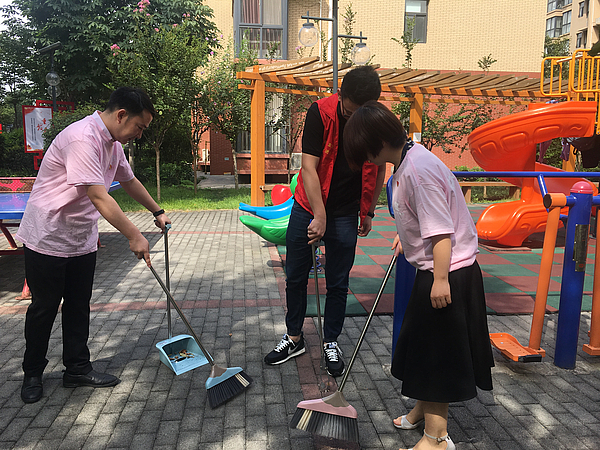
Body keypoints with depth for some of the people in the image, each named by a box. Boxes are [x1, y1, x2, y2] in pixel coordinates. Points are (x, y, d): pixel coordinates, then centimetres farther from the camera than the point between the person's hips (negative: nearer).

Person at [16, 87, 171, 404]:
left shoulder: (113, 142, 5)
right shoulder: (82, 139, -26)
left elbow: (129, 181, 22)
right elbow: (99, 198, -31)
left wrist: (157, 212, 28)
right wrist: (134, 237, -28)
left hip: (82, 241, 8)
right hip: (47, 239, -8)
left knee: (79, 307, 13)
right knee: (44, 308, 7)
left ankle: (77, 369, 25)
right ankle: (32, 374, 26)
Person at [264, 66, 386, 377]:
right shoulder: (320, 112, -16)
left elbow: (379, 170, 6)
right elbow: (309, 167, -20)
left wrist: (369, 212, 8)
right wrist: (319, 217, -27)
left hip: (345, 215, 1)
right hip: (307, 208, 0)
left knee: (338, 284, 7)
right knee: (295, 277, 9)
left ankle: (331, 343, 27)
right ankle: (294, 338, 28)